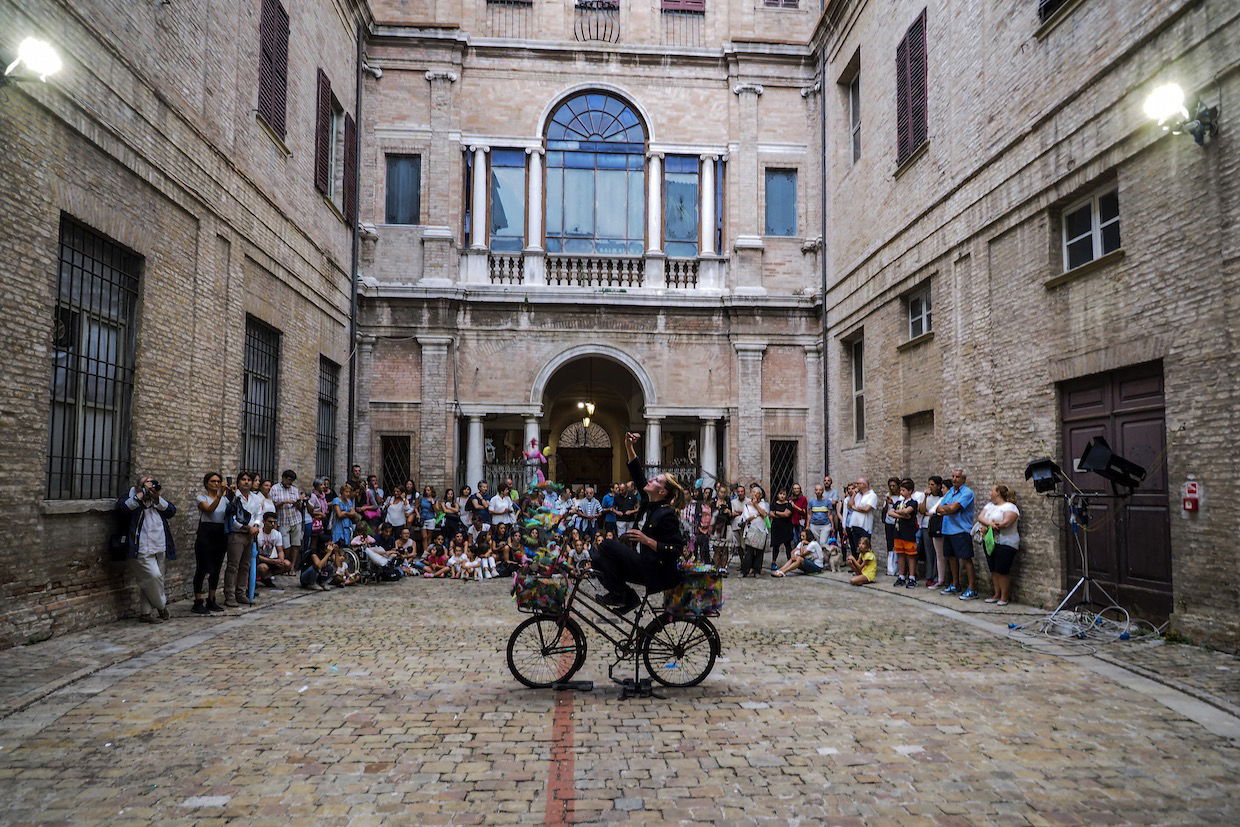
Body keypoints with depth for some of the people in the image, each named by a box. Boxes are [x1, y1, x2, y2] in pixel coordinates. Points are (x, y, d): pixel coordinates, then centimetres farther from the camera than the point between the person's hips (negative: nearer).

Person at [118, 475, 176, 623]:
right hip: (142, 550, -6)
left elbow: (172, 510, 5)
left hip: (160, 549, 6)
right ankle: (161, 605, 8)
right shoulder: (132, 498, 5)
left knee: (156, 579, 7)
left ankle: (146, 612, 16)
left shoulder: (158, 500, 19)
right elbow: (121, 507, -14)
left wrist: (158, 498, -6)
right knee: (153, 576, -15)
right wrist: (140, 496, -15)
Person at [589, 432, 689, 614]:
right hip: (643, 564, 9)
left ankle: (621, 594, -5)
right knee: (598, 559, 3)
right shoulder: (648, 503, 7)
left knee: (607, 546, -17)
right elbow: (638, 475, 11)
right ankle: (625, 598, 8)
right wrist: (629, 447, 4)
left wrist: (646, 539, -24)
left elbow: (676, 550, -20)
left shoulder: (667, 514, -16)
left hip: (657, 574, -9)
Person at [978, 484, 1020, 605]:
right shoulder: (989, 505, 16)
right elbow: (980, 518, 3)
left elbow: (1006, 523, -20)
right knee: (994, 570, 9)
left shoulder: (1010, 507, -6)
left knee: (1002, 571, -6)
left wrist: (987, 526, -10)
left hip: (1005, 543, -7)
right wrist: (990, 524, -18)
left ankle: (1004, 597, 3)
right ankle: (997, 594, 16)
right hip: (990, 542, 7)